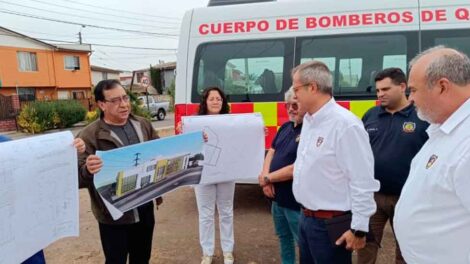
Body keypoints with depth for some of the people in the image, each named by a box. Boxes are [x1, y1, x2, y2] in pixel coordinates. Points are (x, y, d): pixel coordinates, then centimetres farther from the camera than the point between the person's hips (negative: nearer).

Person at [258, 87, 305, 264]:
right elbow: (271, 152, 10)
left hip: (297, 201, -8)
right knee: (284, 238, 25)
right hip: (277, 196, 9)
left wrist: (267, 178, -16)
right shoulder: (285, 127, 8)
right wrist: (265, 177, -9)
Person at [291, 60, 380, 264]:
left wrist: (359, 228, -16)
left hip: (330, 224, -8)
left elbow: (362, 181, -21)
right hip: (306, 218, 8)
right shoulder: (308, 120, 7)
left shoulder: (345, 124, -22)